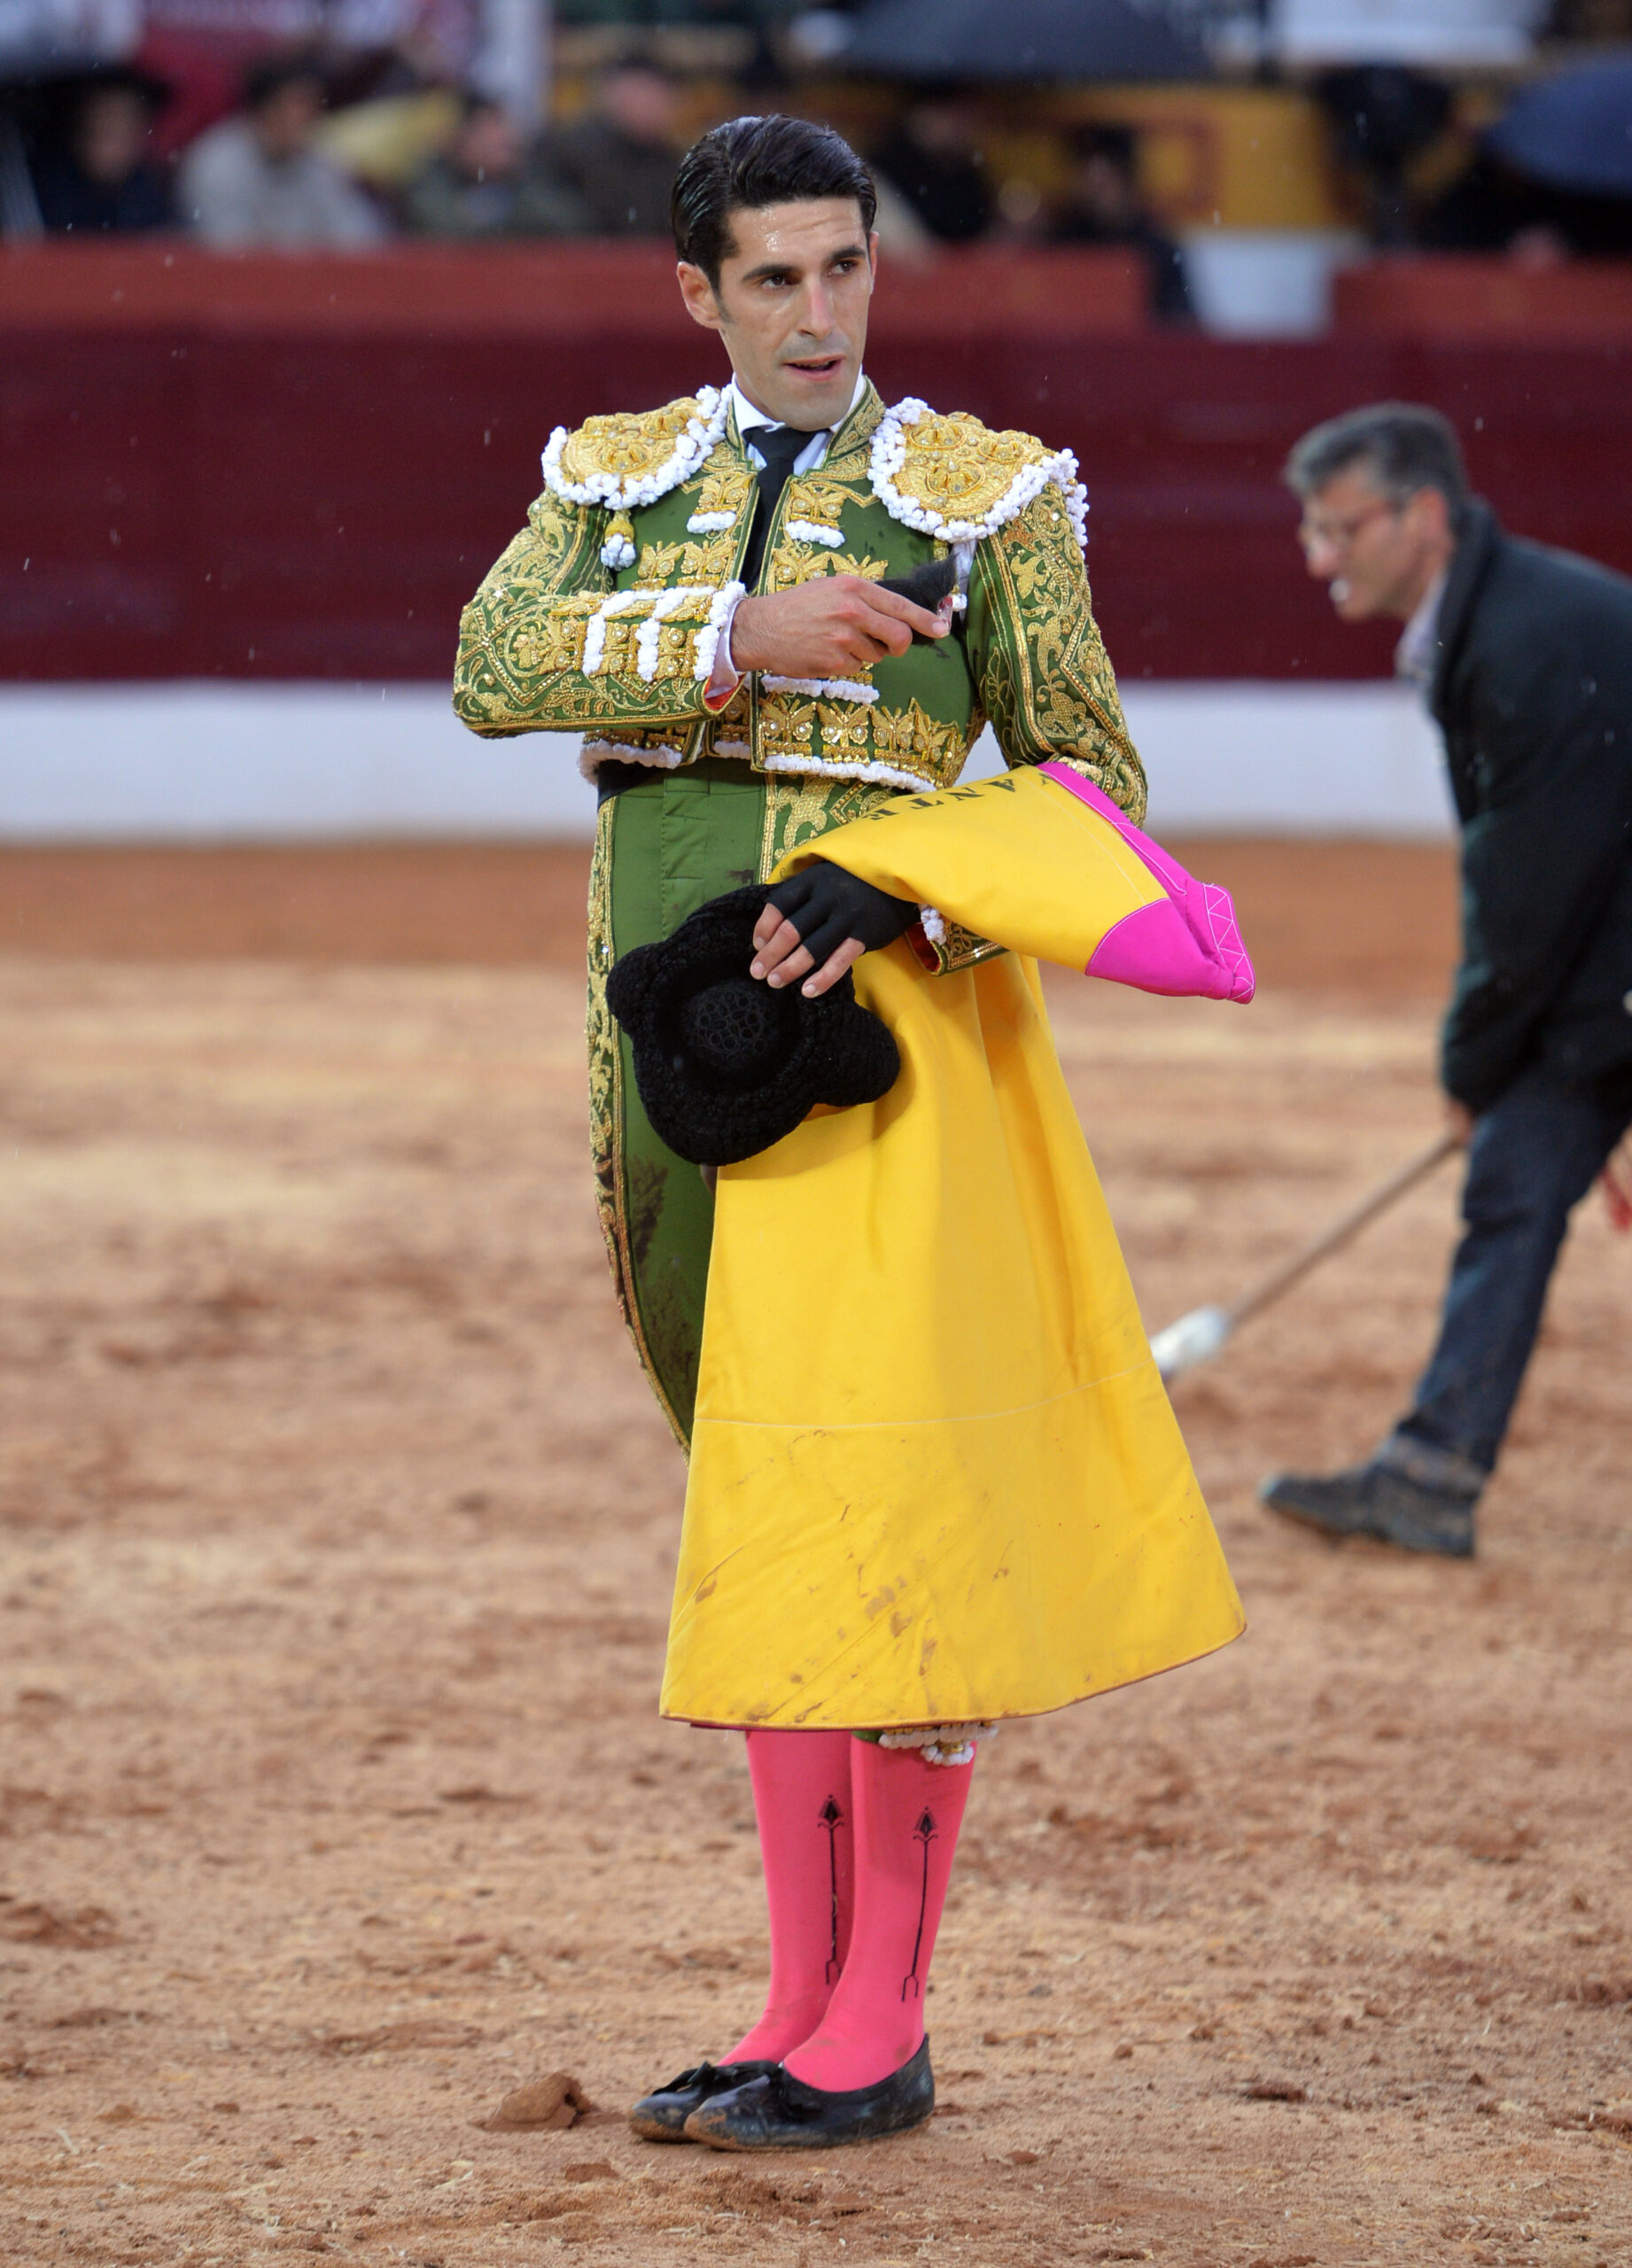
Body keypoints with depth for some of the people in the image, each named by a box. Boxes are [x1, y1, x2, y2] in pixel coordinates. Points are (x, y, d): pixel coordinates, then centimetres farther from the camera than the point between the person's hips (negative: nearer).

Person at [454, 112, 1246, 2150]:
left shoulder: (984, 494, 2)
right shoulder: (614, 476, 12)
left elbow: (1090, 784, 2)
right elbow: (495, 667, -5)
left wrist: (877, 891, -14)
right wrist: (744, 642, -17)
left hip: (874, 1005, -5)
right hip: (668, 1036, 5)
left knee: (882, 1516, -9)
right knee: (755, 1525, 10)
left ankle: (879, 2034, -3)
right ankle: (802, 2011, 16)